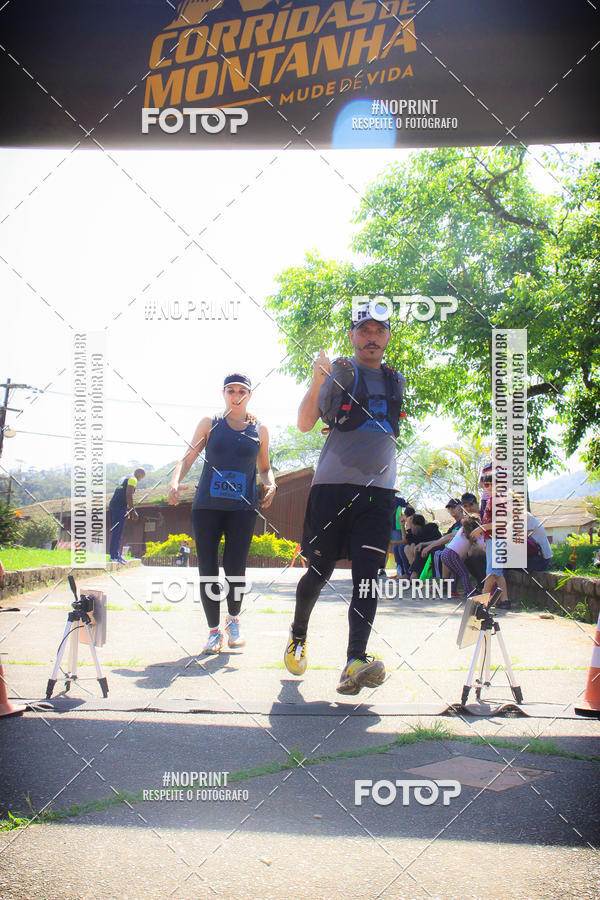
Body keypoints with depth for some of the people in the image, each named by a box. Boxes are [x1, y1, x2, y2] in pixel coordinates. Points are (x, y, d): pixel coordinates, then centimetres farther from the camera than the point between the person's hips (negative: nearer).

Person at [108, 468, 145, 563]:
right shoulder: (133, 479, -6)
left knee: (116, 531, 13)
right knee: (117, 531, -10)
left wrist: (127, 510, 29)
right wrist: (133, 511, -15)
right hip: (120, 507, -10)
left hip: (112, 505, 10)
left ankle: (117, 554, 16)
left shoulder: (125, 478, 25)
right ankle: (114, 556, -12)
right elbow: (129, 495, -17)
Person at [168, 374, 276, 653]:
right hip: (207, 505, 0)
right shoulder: (210, 423, 9)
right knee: (207, 569, -2)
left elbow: (264, 468, 20)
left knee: (234, 567, -6)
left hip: (242, 507, 0)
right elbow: (188, 458, 8)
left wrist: (270, 485, -1)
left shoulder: (259, 430, 11)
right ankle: (214, 630, 11)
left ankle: (233, 619, 20)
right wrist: (175, 481, -10)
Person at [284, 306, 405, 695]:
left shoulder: (397, 380, 17)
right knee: (319, 571, 3)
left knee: (367, 574, -10)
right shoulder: (339, 372, 3)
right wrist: (317, 382, -21)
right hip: (333, 485, -3)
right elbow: (305, 423, -7)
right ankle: (298, 636, 28)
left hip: (379, 490, 3)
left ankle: (355, 662, -18)